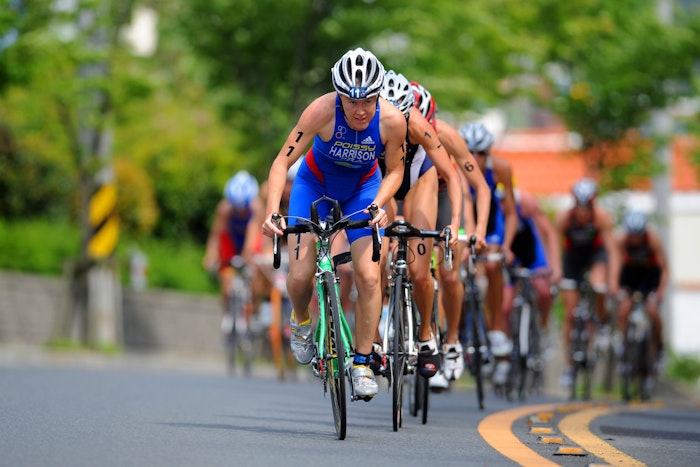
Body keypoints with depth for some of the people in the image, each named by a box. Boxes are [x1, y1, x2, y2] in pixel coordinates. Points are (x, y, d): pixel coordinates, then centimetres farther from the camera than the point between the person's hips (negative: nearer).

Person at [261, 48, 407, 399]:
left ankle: (362, 363, -2)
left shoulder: (392, 120, -28)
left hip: (363, 189, 1)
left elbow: (394, 171, -10)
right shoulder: (322, 111, -33)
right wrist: (272, 212, -41)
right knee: (300, 275, -12)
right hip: (315, 185, -1)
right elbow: (282, 162, -29)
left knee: (368, 275, -16)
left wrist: (378, 204, -28)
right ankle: (301, 322, 23)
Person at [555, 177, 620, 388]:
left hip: (596, 253, -1)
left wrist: (613, 280, -40)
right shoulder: (564, 217, -28)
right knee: (570, 314, -1)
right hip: (572, 255, 1)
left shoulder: (602, 216, -30)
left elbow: (612, 250, -30)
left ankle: (602, 317, -4)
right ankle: (569, 365, 11)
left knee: (598, 286, -36)